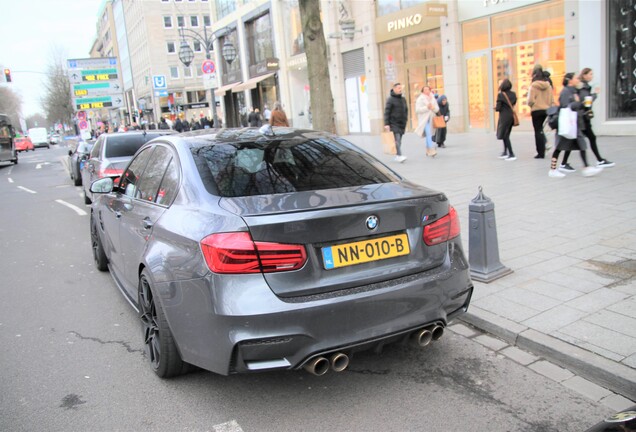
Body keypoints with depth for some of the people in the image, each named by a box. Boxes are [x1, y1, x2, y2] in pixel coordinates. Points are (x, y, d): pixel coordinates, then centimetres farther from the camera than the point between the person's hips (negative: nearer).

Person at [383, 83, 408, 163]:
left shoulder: (403, 99, 15)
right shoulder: (390, 99, -4)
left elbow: (406, 111, 22)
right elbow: (386, 112, -9)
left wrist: (405, 121, 17)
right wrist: (386, 124, -15)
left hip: (402, 124, 6)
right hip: (394, 124, -6)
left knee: (399, 141, 7)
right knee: (397, 140, -14)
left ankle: (397, 156, 14)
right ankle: (399, 156, -20)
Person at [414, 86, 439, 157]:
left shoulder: (433, 99, 15)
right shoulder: (420, 99, -1)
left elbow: (437, 109, 15)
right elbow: (417, 110, -10)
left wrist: (433, 108, -8)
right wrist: (426, 107, -18)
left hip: (431, 119, 6)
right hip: (424, 119, -5)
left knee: (429, 135, 10)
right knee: (428, 134, -17)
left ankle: (428, 151, 20)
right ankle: (432, 150, -24)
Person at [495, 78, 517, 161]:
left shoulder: (500, 95, -12)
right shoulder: (513, 94, 5)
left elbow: (498, 108, -13)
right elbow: (513, 104, 10)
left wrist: (496, 109, 8)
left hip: (504, 116, -6)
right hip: (512, 116, 7)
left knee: (504, 136, -2)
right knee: (506, 135, 18)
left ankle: (512, 155, -8)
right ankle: (505, 153, 24)